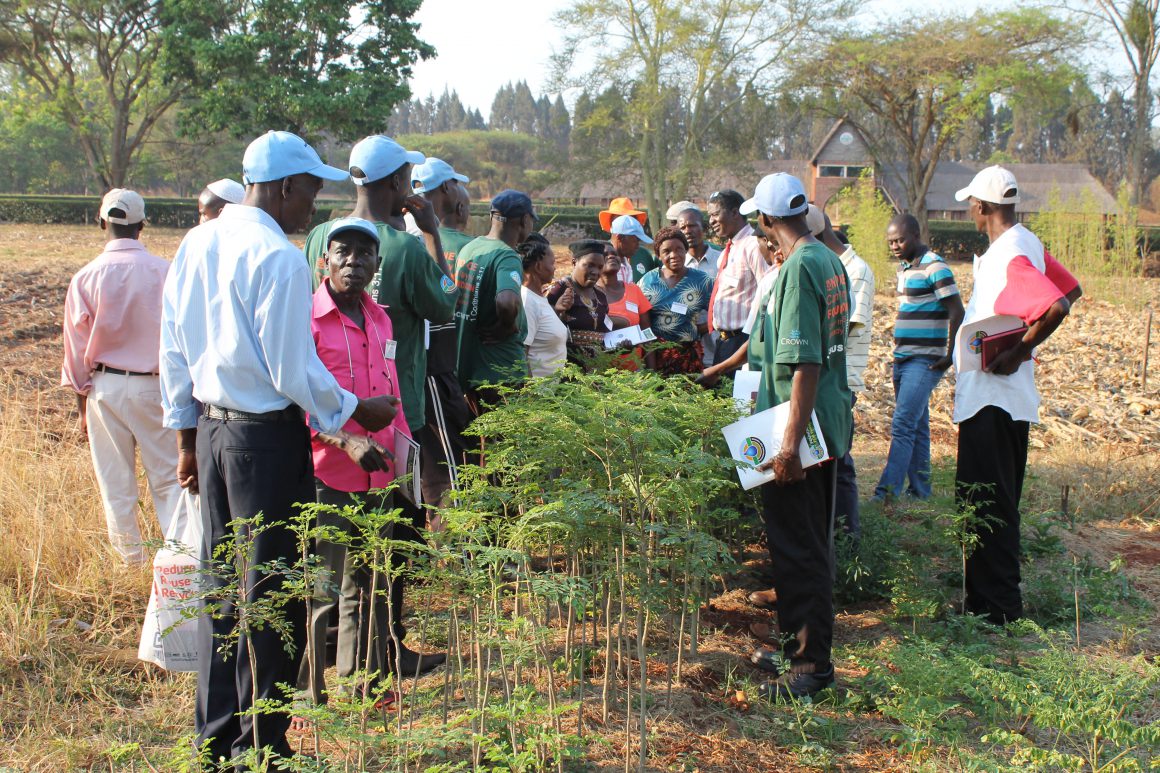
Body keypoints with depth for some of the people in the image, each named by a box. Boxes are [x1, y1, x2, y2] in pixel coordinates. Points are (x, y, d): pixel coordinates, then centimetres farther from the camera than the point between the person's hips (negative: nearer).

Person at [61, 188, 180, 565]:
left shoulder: (86, 277, -4)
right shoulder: (165, 272, -6)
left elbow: (77, 347, 1)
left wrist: (82, 403, 11)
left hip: (105, 387, 0)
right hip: (155, 385, 0)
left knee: (116, 487, 9)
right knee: (168, 478, 6)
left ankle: (132, 563, 15)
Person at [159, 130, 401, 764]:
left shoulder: (195, 245, 7)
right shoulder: (278, 258, -17)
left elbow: (173, 350, 12)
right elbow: (293, 370, -17)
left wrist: (187, 437, 19)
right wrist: (357, 411, -3)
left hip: (211, 428, 8)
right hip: (268, 436, -8)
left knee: (221, 584, 16)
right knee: (272, 593, 3)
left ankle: (216, 740, 27)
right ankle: (260, 746, 13)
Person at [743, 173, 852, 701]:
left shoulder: (799, 268, -18)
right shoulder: (830, 261, 10)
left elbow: (806, 362, -24)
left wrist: (791, 440, -25)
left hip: (799, 431, -10)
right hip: (829, 426, 10)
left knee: (798, 548, -2)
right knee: (810, 543, 17)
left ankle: (810, 666, 5)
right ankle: (799, 645, 29)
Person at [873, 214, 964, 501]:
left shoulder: (934, 267, -12)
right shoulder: (905, 266, 15)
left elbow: (957, 312, -15)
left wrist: (950, 354, -17)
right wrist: (898, 351, 16)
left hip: (925, 361, -9)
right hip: (903, 359, 9)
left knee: (903, 426, -14)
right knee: (916, 427, 13)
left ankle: (886, 493, -16)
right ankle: (919, 489, 19)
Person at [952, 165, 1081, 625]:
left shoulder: (1010, 255, -20)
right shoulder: (1026, 243, 10)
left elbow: (1058, 306, -34)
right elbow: (1071, 290, 19)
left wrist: (1018, 354, -23)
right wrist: (1025, 344, 13)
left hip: (991, 399, -11)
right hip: (1001, 397, 11)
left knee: (987, 504, -3)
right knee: (992, 502, 18)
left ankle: (996, 608, 4)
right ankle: (995, 600, 28)